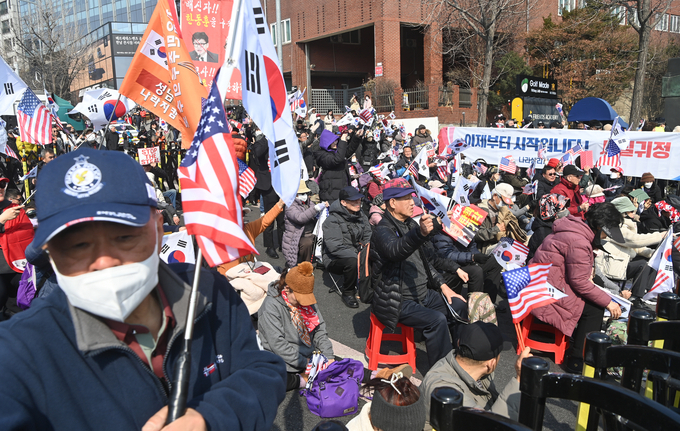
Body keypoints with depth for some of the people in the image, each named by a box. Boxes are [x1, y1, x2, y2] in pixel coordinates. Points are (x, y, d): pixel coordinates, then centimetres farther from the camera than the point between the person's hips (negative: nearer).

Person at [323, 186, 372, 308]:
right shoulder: (332, 220, -17)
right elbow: (335, 247, -25)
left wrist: (368, 244, -13)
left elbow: (368, 235, 11)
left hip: (356, 254, 6)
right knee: (352, 261, -37)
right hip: (334, 260, -6)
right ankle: (347, 293, -12)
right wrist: (357, 255, -30)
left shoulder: (360, 215, 6)